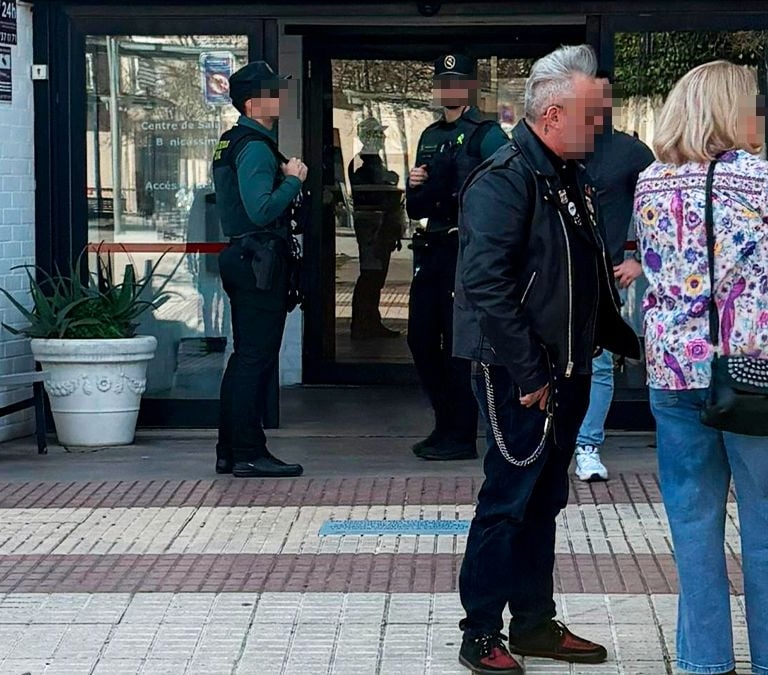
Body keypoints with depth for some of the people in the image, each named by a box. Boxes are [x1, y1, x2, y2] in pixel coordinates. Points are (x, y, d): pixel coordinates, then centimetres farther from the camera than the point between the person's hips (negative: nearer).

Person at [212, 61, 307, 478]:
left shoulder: (233, 142, 17)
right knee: (256, 358, -7)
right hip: (261, 262, -11)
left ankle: (230, 451, 19)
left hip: (243, 259, 11)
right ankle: (249, 455, -5)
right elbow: (262, 210, -26)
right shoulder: (255, 147, -15)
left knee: (245, 357, 14)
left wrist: (283, 177, 11)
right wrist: (293, 180, -13)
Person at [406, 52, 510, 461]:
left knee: (457, 340, -4)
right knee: (421, 339, 10)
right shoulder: (430, 137, 18)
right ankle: (445, 424, 23)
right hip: (429, 247, 8)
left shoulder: (487, 134, -5)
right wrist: (414, 186, 2)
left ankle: (461, 436, 3)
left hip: (467, 247, -8)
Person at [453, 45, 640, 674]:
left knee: (544, 500, 15)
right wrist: (528, 373, -22)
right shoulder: (504, 179, -17)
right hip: (519, 377, -9)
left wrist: (629, 341, 14)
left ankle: (536, 623, 26)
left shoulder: (572, 179, 13)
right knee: (507, 502, -2)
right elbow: (486, 284, -23)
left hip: (567, 373, 9)